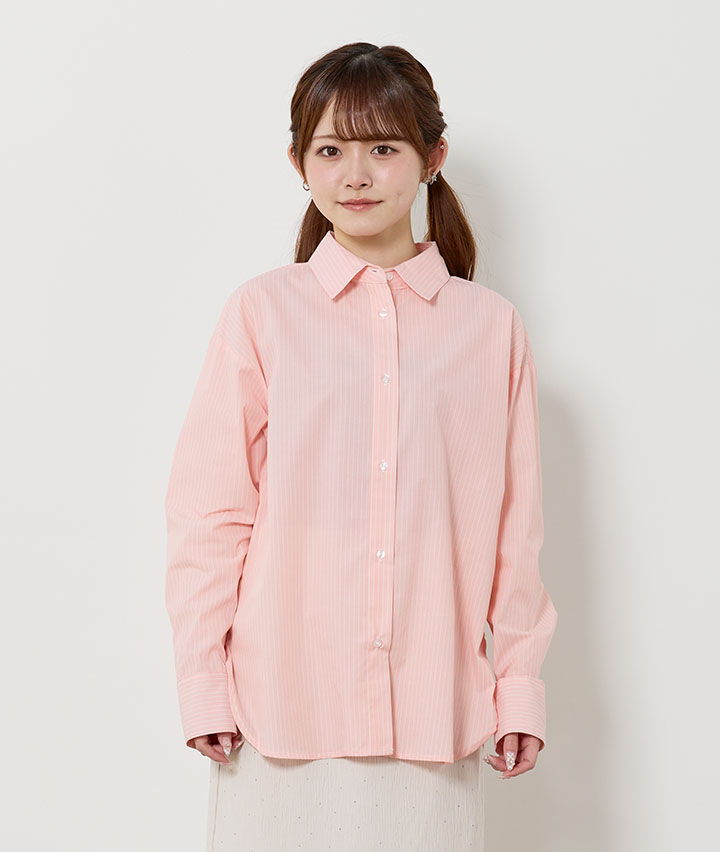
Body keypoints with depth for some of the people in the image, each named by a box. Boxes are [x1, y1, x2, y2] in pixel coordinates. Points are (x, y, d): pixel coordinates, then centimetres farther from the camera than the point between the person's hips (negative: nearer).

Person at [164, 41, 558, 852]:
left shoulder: (492, 327, 4)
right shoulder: (261, 313, -1)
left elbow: (514, 527, 6)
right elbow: (207, 512, 0)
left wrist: (519, 684, 5)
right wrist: (202, 681, -2)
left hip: (433, 709, 1)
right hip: (282, 701, -1)